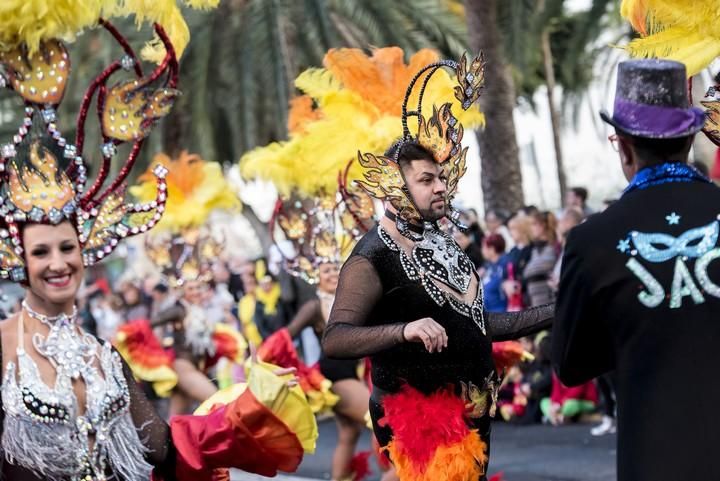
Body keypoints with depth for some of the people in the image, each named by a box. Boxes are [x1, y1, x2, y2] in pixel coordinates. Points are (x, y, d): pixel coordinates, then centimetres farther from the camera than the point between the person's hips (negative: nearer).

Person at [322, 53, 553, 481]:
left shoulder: (440, 241, 13)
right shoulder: (374, 259, -16)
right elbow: (335, 340, -29)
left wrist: (553, 314, 15)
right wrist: (404, 330, -44)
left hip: (471, 413, 9)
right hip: (421, 421, -9)